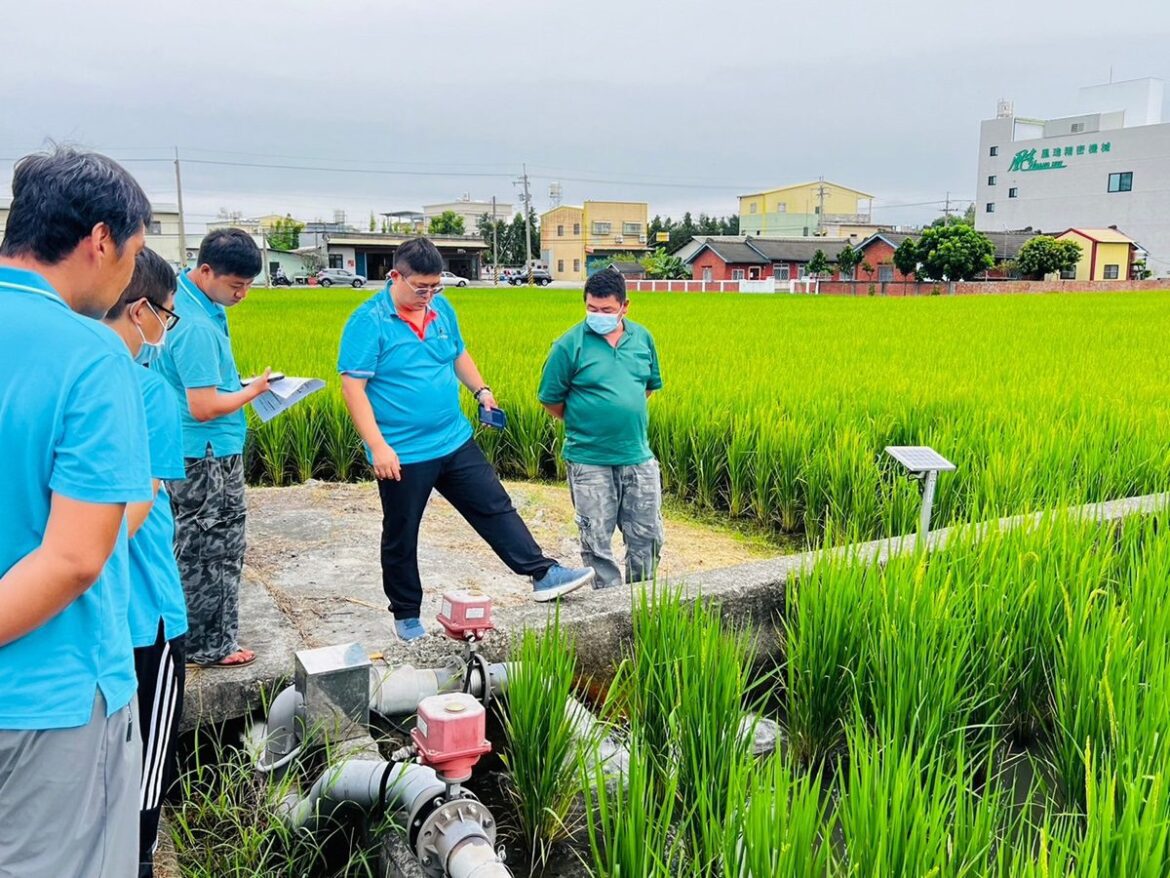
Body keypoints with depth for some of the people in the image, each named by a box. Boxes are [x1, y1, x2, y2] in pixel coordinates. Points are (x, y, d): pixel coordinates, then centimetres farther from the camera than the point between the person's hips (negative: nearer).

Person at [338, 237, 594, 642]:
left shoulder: (442, 308, 5)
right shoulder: (368, 322, -14)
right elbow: (353, 387, -17)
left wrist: (481, 390, 3)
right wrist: (378, 447, -23)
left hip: (455, 442, 5)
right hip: (402, 455, -5)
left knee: (496, 508, 6)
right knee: (401, 537, 10)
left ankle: (543, 574, 12)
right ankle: (406, 616, 26)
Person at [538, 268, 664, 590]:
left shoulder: (642, 338, 4)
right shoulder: (570, 345, -9)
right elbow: (551, 400, -2)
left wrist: (628, 415, 11)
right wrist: (583, 424, 3)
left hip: (638, 457, 4)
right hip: (590, 462, -4)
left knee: (648, 536, 12)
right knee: (597, 542, 6)